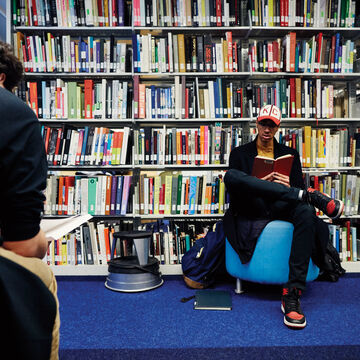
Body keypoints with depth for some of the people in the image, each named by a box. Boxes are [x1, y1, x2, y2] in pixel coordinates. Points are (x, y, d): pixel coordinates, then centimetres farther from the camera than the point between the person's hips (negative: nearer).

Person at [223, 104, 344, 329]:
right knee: (231, 174, -30)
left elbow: (299, 189, 13)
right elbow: (234, 187, 4)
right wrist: (259, 185, -14)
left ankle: (292, 294, -36)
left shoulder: (290, 154, 19)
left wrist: (289, 187, -11)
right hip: (251, 212, -1)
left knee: (306, 212, -35)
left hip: (281, 210, 1)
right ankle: (312, 196, -32)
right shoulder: (240, 153, 15)